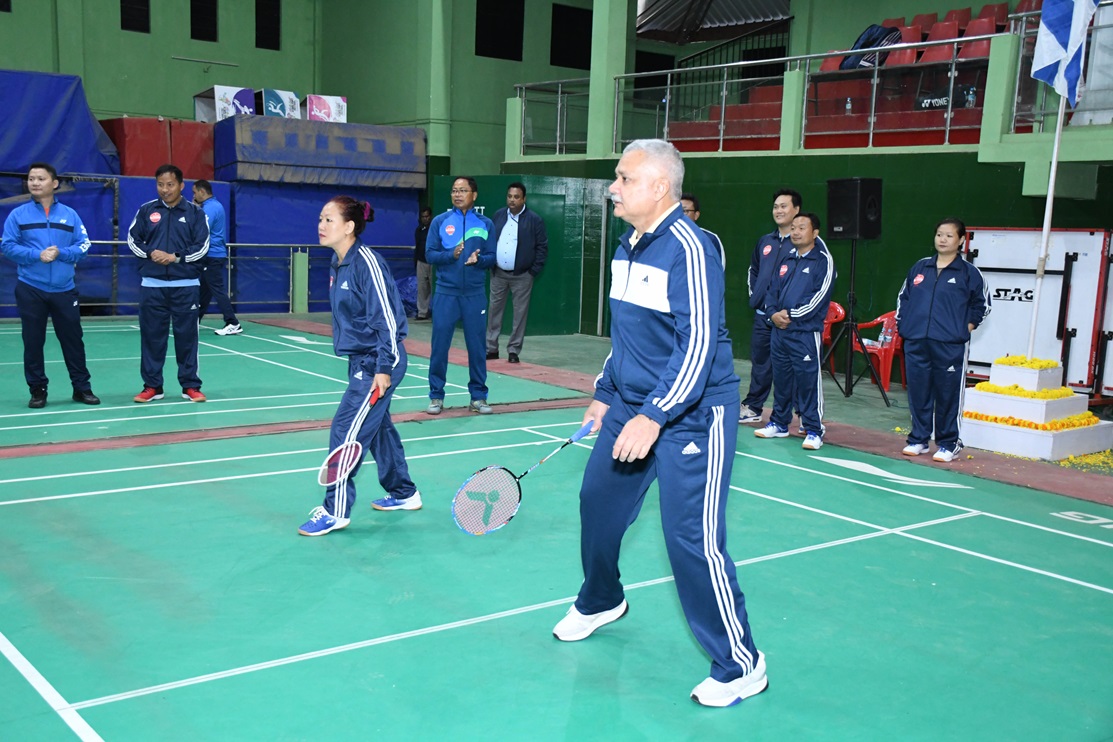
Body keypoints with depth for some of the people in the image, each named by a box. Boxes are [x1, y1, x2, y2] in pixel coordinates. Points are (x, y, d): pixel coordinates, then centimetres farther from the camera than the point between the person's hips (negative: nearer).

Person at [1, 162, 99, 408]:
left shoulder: (70, 214, 4)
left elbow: (83, 245, 1)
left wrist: (60, 253, -16)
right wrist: (37, 255, -17)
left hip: (64, 289, 1)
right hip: (30, 289, -1)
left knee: (73, 339, 5)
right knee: (33, 341, 4)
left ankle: (82, 388, 14)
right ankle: (38, 390, 14)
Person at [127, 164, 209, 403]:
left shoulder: (195, 212, 2)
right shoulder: (146, 210, 7)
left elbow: (202, 246, -3)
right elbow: (133, 239, 9)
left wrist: (176, 257, -14)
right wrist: (150, 253, -9)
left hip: (186, 286, -2)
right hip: (152, 285, 2)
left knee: (186, 335, 1)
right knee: (152, 335, 4)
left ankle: (190, 386, 10)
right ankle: (152, 386, 14)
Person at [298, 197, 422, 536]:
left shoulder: (366, 262, -18)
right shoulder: (337, 266, 9)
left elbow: (386, 318, -20)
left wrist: (383, 368, -22)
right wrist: (362, 365, 19)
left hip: (378, 362, -9)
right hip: (360, 359, 9)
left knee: (345, 431, -8)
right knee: (378, 428, 18)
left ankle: (336, 511, 1)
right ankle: (403, 493, 33)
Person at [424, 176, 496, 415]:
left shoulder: (485, 224, 4)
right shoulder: (440, 221, 2)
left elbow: (492, 257, 4)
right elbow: (430, 254, -1)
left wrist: (478, 259, -17)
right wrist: (452, 255, -17)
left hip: (475, 294, 1)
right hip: (446, 293, 0)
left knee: (477, 346, 5)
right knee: (439, 345, 2)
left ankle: (478, 397, 15)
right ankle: (436, 396, 13)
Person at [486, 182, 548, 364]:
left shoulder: (534, 219, -6)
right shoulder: (498, 215, 6)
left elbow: (542, 246, -5)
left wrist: (534, 271, -8)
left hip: (521, 275, -4)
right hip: (498, 273, 4)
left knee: (520, 313, 1)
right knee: (494, 310, 8)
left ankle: (513, 350, 10)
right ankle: (491, 348, 16)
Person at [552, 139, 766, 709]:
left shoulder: (689, 249, -19)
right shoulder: (627, 248, 10)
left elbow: (698, 345, -24)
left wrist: (654, 417, -27)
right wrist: (605, 394, 22)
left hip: (690, 416, -9)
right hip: (630, 407, 9)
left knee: (692, 539, -9)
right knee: (597, 501, 17)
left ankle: (741, 666, 6)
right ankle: (600, 602, 45)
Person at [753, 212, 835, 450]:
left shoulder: (823, 260, -3)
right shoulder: (786, 260, 16)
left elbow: (821, 295, -12)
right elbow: (772, 290, 16)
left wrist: (791, 314, -13)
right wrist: (773, 313, -3)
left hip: (806, 332, -6)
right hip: (778, 331, 6)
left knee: (808, 380, -5)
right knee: (781, 378, 13)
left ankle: (813, 430, 2)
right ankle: (779, 423, 25)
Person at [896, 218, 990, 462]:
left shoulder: (969, 272, 1)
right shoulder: (920, 267, 10)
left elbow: (983, 305, 9)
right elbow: (903, 297, 20)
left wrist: (966, 327, 1)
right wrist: (903, 325, 13)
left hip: (950, 346, -3)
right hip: (916, 343, 3)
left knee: (948, 395, 1)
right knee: (918, 394, 9)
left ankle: (948, 444, 12)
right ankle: (918, 440, 21)